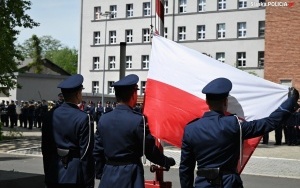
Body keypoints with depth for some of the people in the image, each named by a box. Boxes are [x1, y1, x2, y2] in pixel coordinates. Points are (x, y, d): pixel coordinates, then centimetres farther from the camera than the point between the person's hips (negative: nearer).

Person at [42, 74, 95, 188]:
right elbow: (86, 153, -14)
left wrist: (47, 173, 18)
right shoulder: (83, 118, -14)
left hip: (53, 176, 5)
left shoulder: (50, 115, 2)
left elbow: (45, 148, 8)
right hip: (75, 176, -5)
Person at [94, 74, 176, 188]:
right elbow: (150, 150, -8)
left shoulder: (103, 119, 1)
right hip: (130, 176, -5)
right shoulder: (137, 120, -14)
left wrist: (100, 174, 18)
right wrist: (167, 162, 9)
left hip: (108, 176, 5)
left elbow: (97, 151, 7)